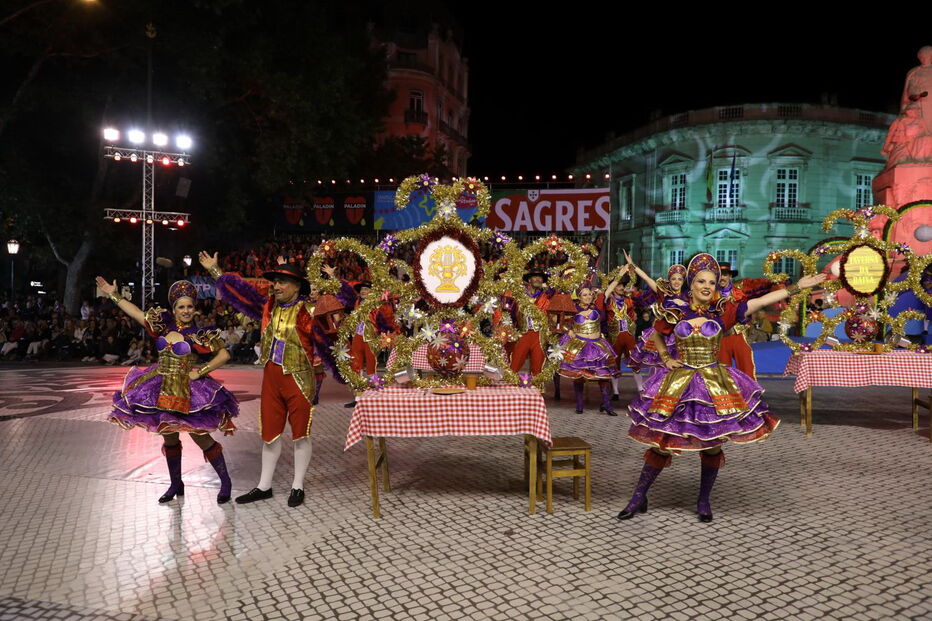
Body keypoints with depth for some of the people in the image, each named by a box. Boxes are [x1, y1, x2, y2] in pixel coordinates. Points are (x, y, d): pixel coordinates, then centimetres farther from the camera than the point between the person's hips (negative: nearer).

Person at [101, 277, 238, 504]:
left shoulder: (200, 335, -7)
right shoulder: (164, 326, 6)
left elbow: (224, 355, -8)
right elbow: (136, 312, 9)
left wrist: (201, 371, -12)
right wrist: (113, 295, 7)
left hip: (186, 392, -5)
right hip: (161, 390, 5)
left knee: (202, 438, -4)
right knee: (169, 439, 14)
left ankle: (225, 482, 7)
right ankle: (176, 484, 29)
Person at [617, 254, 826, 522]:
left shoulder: (723, 311, -1)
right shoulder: (675, 314, -1)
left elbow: (763, 300, -6)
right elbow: (656, 334, 18)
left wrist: (798, 286, -10)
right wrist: (665, 359, 5)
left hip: (714, 384, 1)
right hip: (678, 382, -1)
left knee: (712, 445, 6)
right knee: (661, 443, 2)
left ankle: (704, 501, 24)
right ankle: (639, 498, 13)